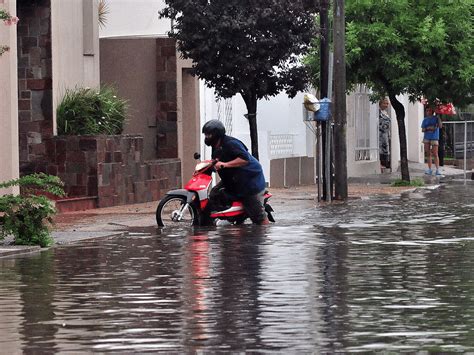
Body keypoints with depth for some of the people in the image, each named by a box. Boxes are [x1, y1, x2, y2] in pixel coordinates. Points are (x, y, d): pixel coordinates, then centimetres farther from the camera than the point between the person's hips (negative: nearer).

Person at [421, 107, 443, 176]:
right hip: (426, 138, 4)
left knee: (435, 154, -8)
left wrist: (438, 118, -21)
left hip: (434, 138, -4)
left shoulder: (436, 118, 1)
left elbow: (440, 126, -13)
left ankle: (437, 170, -9)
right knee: (428, 154, 4)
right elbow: (422, 130, 10)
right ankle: (430, 169, 10)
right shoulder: (425, 120, 10)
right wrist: (428, 128, -9)